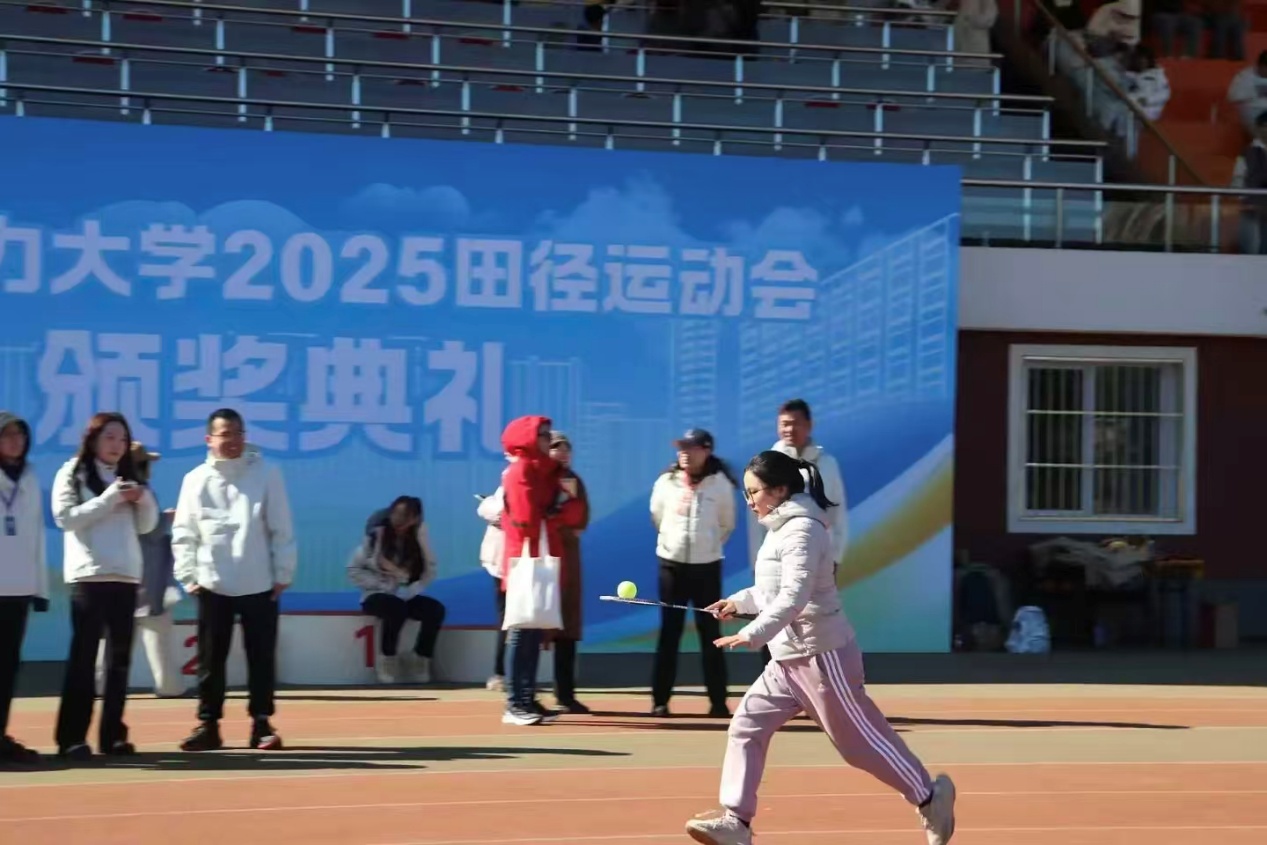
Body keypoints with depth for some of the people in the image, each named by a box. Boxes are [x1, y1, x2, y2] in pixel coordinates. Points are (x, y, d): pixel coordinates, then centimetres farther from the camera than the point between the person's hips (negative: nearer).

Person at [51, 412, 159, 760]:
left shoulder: (128, 476, 18)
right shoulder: (73, 474, 2)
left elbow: (147, 525, 14)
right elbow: (64, 516, -11)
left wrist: (143, 498, -6)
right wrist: (109, 499, -16)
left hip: (125, 576, 6)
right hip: (89, 575, -6)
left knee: (120, 657, 5)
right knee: (83, 656, -9)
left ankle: (113, 734, 9)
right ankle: (72, 737, -9)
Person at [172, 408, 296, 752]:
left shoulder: (266, 473, -1)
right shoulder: (196, 480, 2)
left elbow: (281, 529, 0)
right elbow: (183, 534, 4)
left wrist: (283, 574, -2)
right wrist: (188, 576, -3)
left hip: (259, 584, -1)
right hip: (213, 585, 1)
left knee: (261, 657, 4)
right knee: (210, 659, 5)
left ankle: (261, 723, 12)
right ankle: (208, 724, 12)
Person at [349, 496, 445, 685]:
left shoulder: (419, 538, -4)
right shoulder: (377, 535, -11)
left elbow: (430, 571, -4)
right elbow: (353, 569, -6)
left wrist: (410, 590, -18)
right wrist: (380, 584, -16)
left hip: (406, 596, 3)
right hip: (378, 596, -3)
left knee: (436, 609, -23)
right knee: (396, 608, -36)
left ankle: (418, 660, -4)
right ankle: (387, 660, -15)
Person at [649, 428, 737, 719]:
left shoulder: (720, 483, -6)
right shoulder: (666, 482, -3)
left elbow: (727, 524, 6)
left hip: (706, 566, -1)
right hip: (672, 564, 1)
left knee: (710, 633, 2)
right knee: (669, 633, 4)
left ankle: (718, 701, 7)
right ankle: (660, 700, 7)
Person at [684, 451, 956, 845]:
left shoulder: (802, 530, -18)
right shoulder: (781, 528, 12)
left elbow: (794, 596, -29)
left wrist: (753, 634, -36)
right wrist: (738, 602, 18)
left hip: (821, 654, -10)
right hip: (790, 658, 10)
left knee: (860, 739, 0)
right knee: (746, 726, 1)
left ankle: (929, 797, 16)